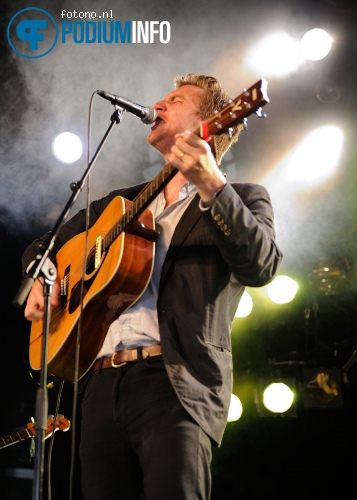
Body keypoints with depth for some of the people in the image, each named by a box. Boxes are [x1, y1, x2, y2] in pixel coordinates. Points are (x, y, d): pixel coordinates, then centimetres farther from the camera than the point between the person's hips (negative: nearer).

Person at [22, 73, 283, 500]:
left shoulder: (241, 199, 10)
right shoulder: (119, 204, 25)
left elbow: (261, 266, -11)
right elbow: (43, 245, 34)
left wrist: (211, 184, -22)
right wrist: (41, 278, 11)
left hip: (177, 380, -5)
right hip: (102, 383, 5)